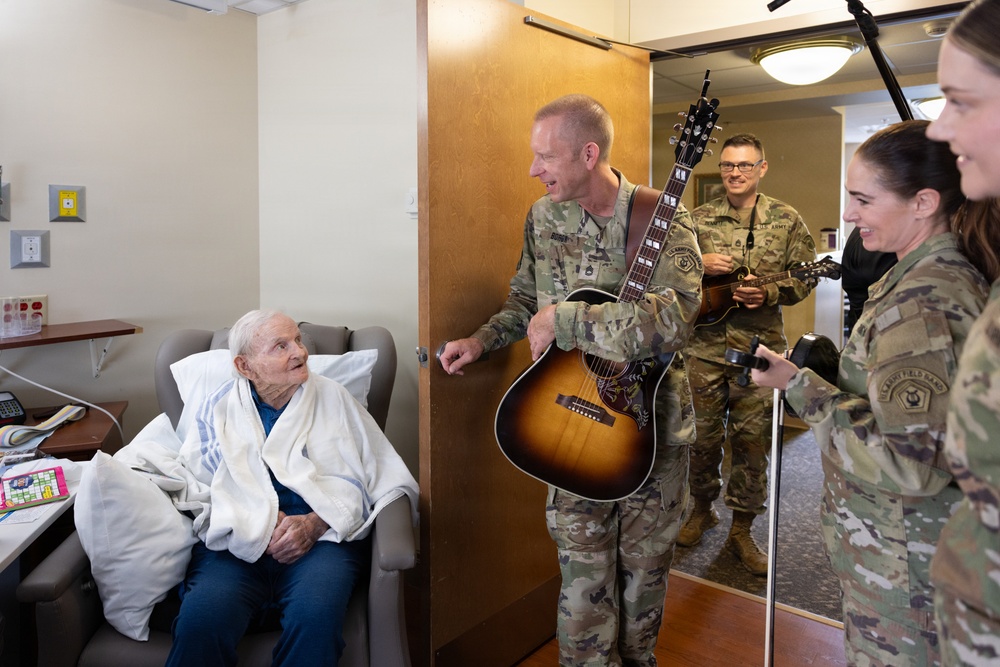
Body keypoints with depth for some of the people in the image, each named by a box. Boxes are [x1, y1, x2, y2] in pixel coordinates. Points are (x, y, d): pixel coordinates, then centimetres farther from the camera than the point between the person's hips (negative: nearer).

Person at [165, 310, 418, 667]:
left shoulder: (333, 397, 14)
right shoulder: (219, 407, 16)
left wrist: (316, 523, -10)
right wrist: (259, 522, -10)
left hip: (322, 537, 0)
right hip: (235, 541, 1)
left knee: (315, 616, -32)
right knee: (200, 621, -30)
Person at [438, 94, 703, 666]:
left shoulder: (662, 218, -15)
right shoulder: (543, 217, 0)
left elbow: (675, 318, -32)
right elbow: (527, 300, 15)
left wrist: (564, 319, -29)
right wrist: (482, 340, -1)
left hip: (652, 422, -2)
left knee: (645, 564, 17)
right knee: (583, 572, 7)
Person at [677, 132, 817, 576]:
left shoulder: (786, 220, 5)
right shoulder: (699, 219, 6)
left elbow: (803, 278, 4)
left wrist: (767, 293, -13)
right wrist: (700, 266, -10)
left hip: (759, 347, -1)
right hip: (703, 344, 1)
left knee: (751, 440, 5)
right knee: (702, 435, 9)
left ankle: (741, 529, 20)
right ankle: (702, 509, 32)